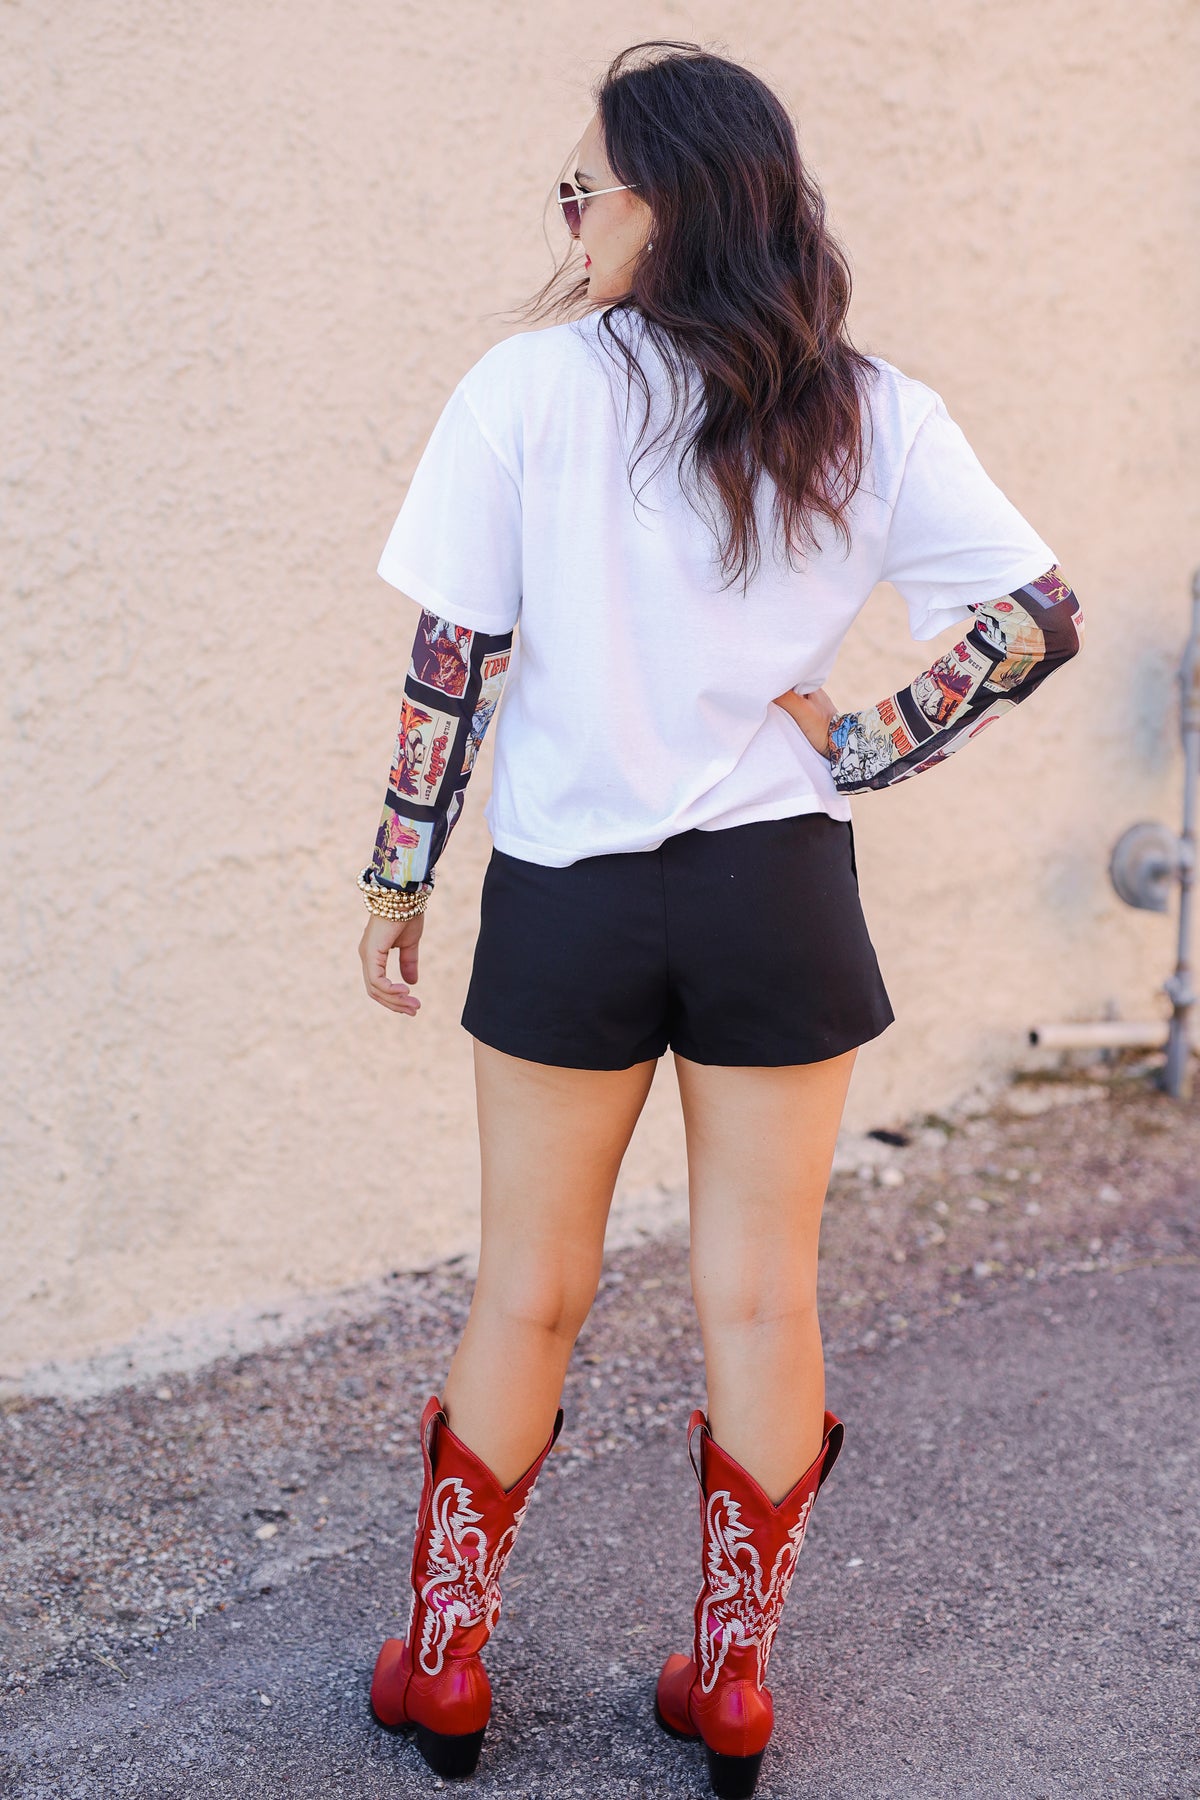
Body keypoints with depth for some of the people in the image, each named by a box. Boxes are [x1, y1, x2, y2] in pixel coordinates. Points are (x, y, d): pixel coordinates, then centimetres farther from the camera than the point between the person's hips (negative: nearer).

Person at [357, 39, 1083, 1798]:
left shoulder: (530, 386, -9)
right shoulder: (868, 413, -2)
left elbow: (454, 661, -8)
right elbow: (1041, 617, -4)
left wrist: (397, 876, 2)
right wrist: (863, 750, 1)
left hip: (566, 896, -1)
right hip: (778, 895, 1)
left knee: (528, 1290, 13)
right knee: (762, 1295, 11)